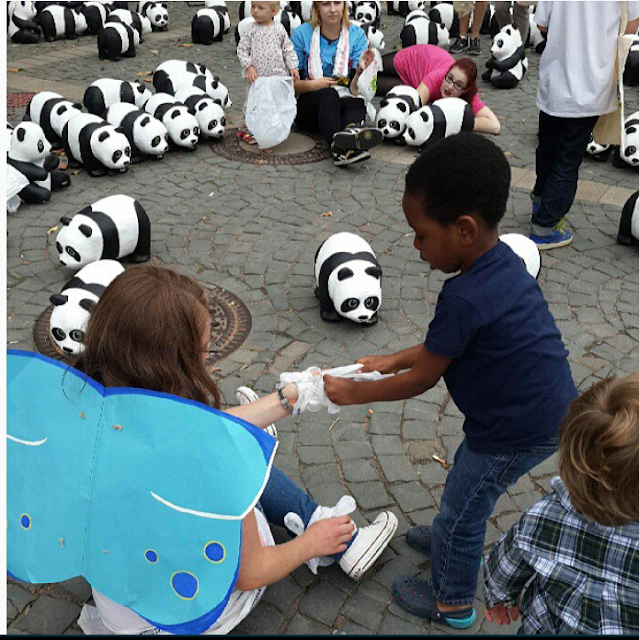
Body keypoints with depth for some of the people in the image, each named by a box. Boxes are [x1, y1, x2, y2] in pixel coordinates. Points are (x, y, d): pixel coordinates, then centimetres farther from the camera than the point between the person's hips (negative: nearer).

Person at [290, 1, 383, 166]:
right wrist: (312, 85, -19)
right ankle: (339, 146, -65)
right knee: (328, 94, -36)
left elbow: (355, 89, -3)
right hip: (310, 104, -2)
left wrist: (361, 70, -24)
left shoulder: (357, 35, 5)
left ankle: (351, 131, -67)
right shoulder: (302, 34, 1)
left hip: (345, 102, 2)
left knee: (358, 102, -32)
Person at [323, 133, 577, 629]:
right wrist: (392, 360, 9)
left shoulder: (463, 297, -32)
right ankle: (452, 539, 56)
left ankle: (452, 603, 37)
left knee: (460, 511, 13)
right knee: (466, 475, 30)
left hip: (516, 434, -8)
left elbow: (421, 380, -19)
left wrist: (353, 393, -6)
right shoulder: (505, 261, -4)